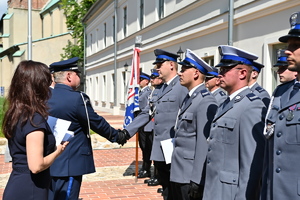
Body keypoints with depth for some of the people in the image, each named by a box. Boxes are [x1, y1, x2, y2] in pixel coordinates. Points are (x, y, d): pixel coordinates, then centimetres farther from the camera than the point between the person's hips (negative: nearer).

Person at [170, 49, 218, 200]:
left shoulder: (206, 101, -17)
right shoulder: (188, 98, 13)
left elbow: (204, 145, -21)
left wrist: (196, 181, -21)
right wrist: (175, 171, 16)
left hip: (190, 177, -9)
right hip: (178, 174, 9)